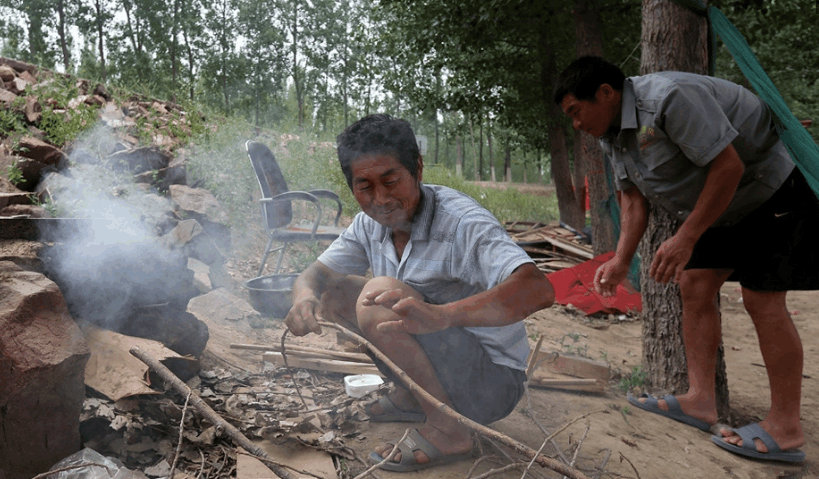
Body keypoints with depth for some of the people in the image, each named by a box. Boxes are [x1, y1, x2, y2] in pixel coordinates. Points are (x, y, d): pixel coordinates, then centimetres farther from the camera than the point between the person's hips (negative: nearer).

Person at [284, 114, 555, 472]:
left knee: (382, 296, -28)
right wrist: (305, 298, -26)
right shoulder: (370, 224, -2)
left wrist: (442, 314, -56)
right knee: (334, 292, 2)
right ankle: (410, 398, 12)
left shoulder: (461, 221, -25)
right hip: (434, 366, 8)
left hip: (492, 381, -7)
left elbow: (538, 289, -39)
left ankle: (447, 430, -12)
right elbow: (315, 273, 1)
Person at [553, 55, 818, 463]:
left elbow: (728, 166, -30)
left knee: (762, 300, -10)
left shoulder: (670, 97, -30)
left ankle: (785, 429, -2)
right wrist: (621, 261, -6)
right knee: (694, 287, 2)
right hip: (716, 207, 9)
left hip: (767, 192, -9)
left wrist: (686, 238, -28)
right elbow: (633, 199, 3)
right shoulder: (610, 134, -1)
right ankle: (701, 400, 7)